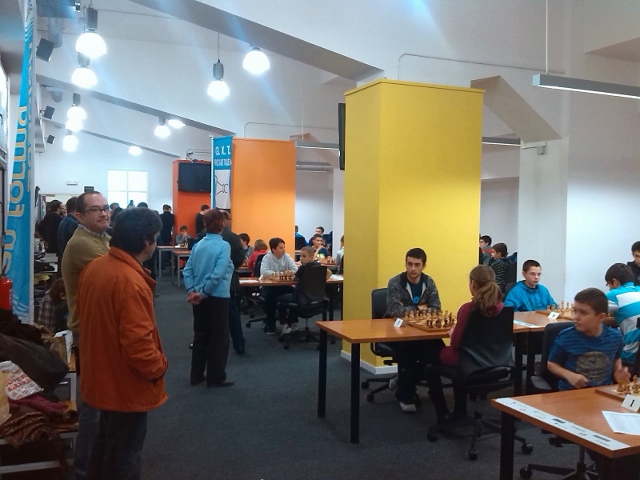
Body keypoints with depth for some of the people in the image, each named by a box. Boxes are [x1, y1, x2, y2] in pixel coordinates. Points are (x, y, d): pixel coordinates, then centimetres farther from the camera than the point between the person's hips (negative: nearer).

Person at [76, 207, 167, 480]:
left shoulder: (93, 267, 0)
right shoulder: (131, 281, -30)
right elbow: (137, 342, -31)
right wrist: (159, 366, -13)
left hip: (102, 377, 9)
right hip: (126, 385, -9)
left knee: (107, 443, 27)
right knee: (124, 457, 10)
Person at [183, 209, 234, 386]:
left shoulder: (198, 245, 5)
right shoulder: (224, 245, -14)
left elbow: (187, 270, 2)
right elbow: (218, 274, -22)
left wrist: (192, 290, -2)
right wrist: (203, 292, -14)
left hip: (199, 298, 6)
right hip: (217, 297, -6)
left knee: (200, 336, 16)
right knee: (219, 338, 6)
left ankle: (196, 375, 24)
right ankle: (216, 378, 13)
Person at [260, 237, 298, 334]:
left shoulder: (287, 256, 4)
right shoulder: (267, 258, -8)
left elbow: (295, 269, -6)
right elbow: (264, 272, -26)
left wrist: (289, 272, -28)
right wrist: (279, 274, -27)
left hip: (283, 286, 3)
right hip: (268, 286, -3)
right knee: (270, 295, -35)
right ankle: (270, 323, -15)